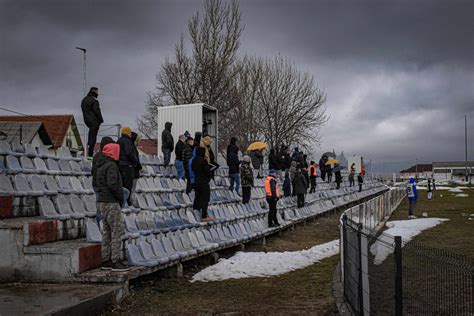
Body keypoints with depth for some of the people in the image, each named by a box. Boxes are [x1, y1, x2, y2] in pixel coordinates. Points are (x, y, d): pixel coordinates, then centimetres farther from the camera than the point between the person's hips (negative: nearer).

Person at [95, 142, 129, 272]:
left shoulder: (101, 166, 16)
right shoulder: (111, 166, -14)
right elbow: (112, 184, -24)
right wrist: (120, 196, -11)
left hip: (102, 202, 10)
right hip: (111, 202, -10)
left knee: (107, 231, 12)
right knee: (117, 230, -6)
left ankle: (106, 261, 15)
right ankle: (115, 262, -7)